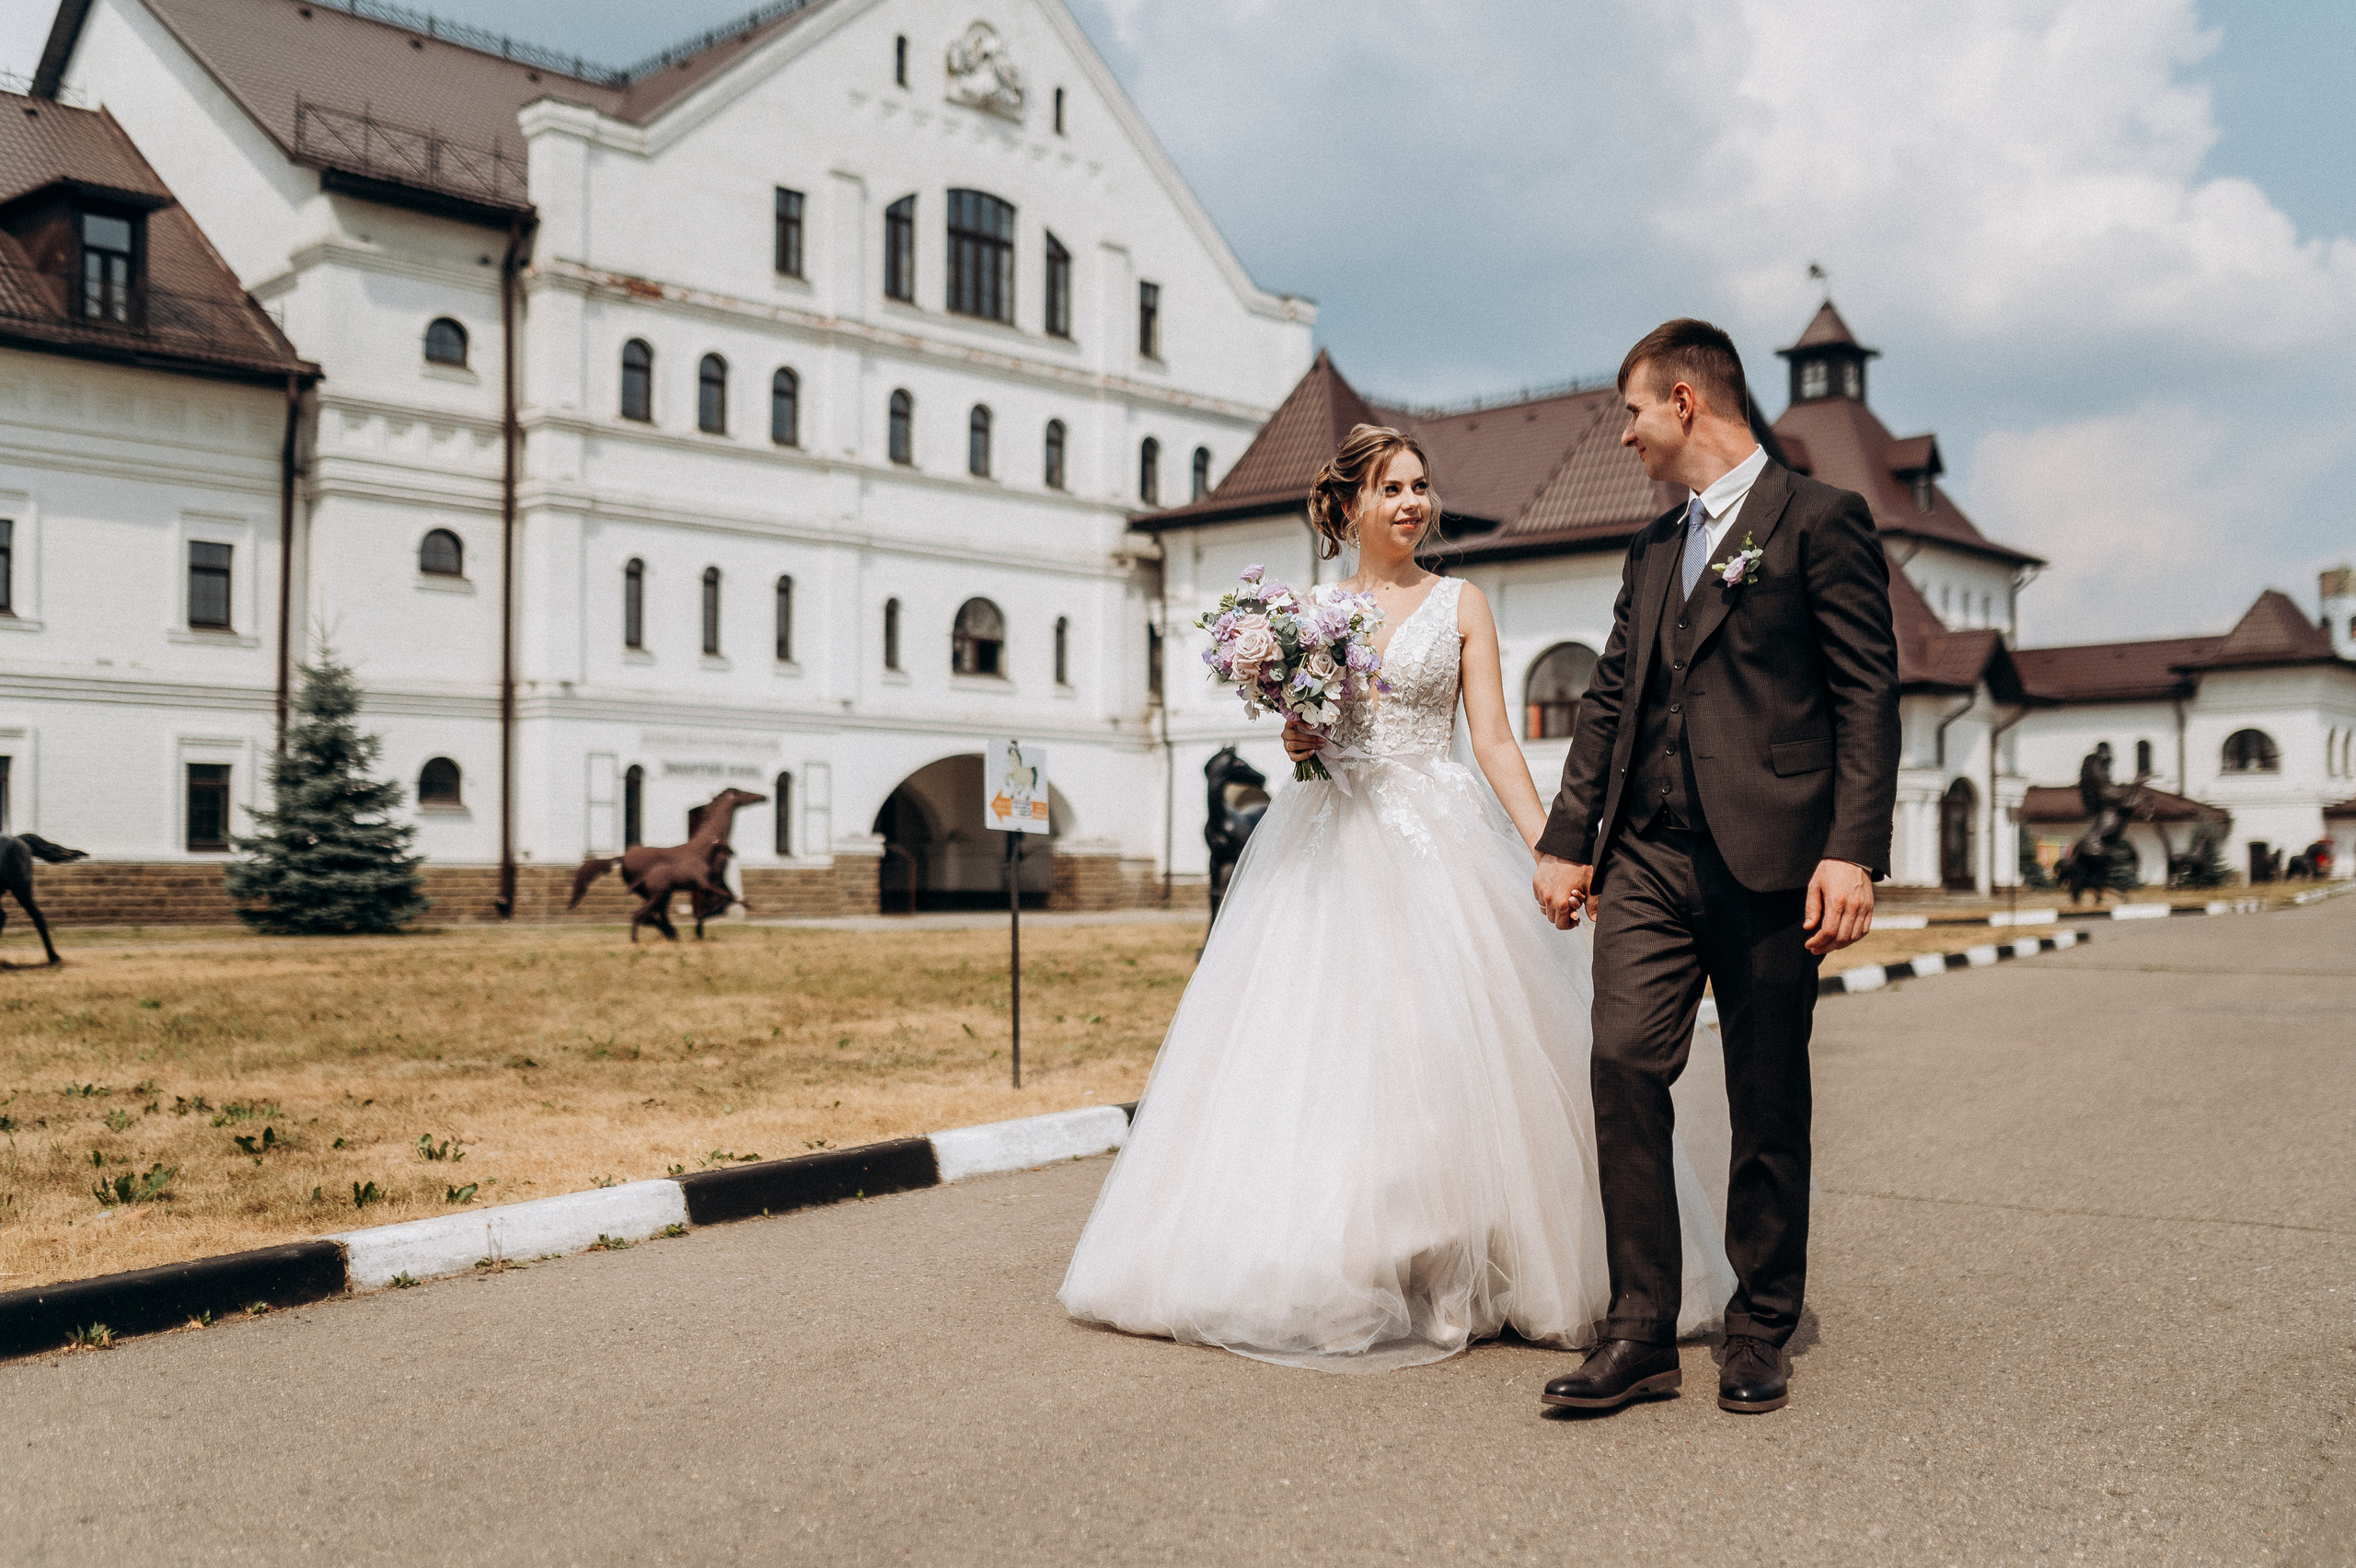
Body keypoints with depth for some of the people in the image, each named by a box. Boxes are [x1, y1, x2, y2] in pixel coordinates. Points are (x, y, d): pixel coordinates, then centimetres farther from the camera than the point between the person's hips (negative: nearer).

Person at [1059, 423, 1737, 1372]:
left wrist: (1548, 847, -10)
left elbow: (1493, 740, 0)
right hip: (1326, 841, 2)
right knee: (1317, 1046, -2)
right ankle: (1327, 1265, 8)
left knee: (1441, 1046, -7)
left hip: (1434, 841, -2)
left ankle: (1449, 1273, 5)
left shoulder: (1460, 605, 6)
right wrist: (1291, 741, -6)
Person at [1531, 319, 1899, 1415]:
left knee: (1769, 1101, 4)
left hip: (1767, 858, -5)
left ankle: (1761, 1332, 18)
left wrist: (1854, 852, -15)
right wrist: (1567, 842, 16)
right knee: (1624, 1064, -6)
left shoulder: (1819, 519, 0)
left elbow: (1867, 696, -6)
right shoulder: (1653, 550, 20)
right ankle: (1642, 1331, 1)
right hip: (1648, 853, 5)